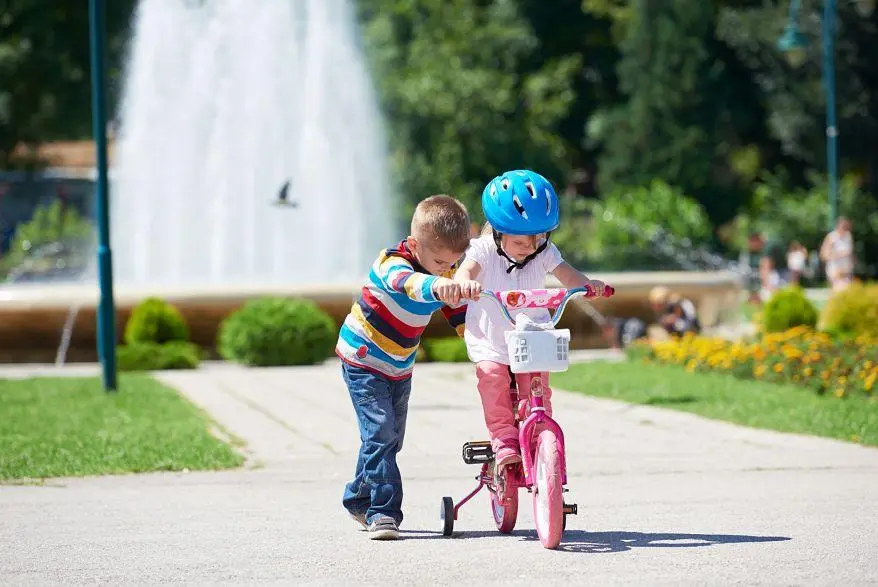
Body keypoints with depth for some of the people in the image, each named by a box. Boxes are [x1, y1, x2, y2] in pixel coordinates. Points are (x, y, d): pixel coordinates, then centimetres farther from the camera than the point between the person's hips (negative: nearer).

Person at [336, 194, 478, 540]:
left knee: (390, 438, 14)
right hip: (363, 362, -7)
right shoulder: (392, 264, -30)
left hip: (399, 368, 7)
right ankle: (383, 511, -17)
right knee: (380, 433, -19)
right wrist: (436, 285, -76)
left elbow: (461, 315, 4)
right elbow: (408, 282, -54)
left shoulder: (447, 278, -6)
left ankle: (359, 500, 34)